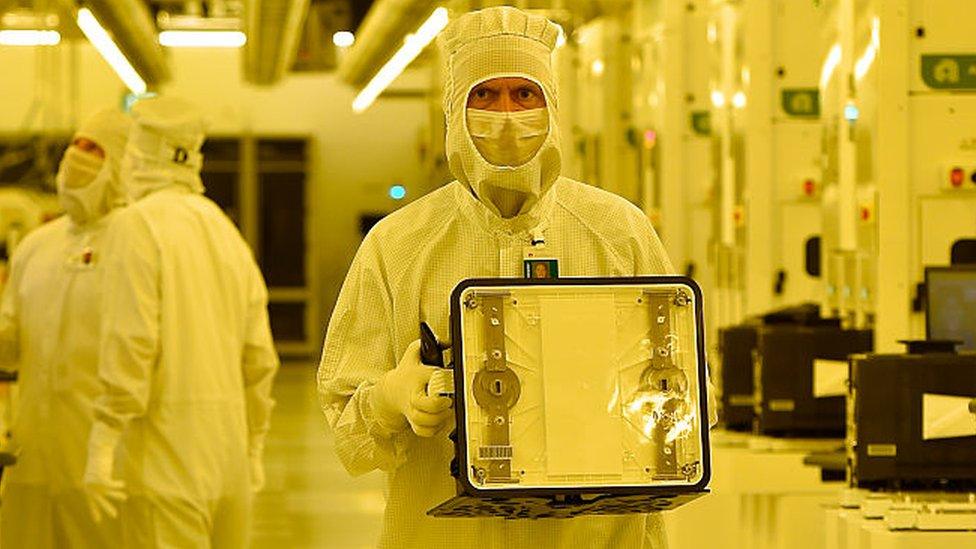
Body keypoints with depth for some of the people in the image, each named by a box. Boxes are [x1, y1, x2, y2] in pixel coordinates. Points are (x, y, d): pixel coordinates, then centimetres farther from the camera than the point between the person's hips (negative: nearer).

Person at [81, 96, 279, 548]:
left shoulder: (137, 226, -6)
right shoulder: (227, 232, 15)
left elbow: (131, 343, -15)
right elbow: (258, 357, 15)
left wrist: (102, 444, -14)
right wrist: (254, 446, 24)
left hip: (166, 457, -7)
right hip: (229, 455, 7)